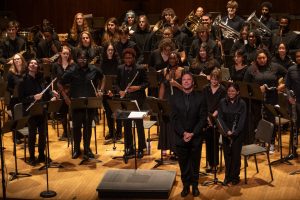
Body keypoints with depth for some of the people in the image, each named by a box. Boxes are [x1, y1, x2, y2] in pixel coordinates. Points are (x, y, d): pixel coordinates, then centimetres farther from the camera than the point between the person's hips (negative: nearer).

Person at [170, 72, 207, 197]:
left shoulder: (200, 98, -2)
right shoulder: (175, 98, 2)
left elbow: (203, 118, -4)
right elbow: (174, 118, -2)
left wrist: (193, 133, -13)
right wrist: (183, 133, -13)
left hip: (196, 137, -1)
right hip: (180, 137, 1)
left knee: (195, 164, 7)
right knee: (183, 164, 6)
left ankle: (195, 185, 20)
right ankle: (185, 186, 17)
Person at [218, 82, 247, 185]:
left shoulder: (242, 103, -6)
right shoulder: (222, 102, 0)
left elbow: (242, 120, -9)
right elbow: (220, 118, -4)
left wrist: (234, 132, -19)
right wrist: (227, 131, -16)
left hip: (238, 133, -2)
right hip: (225, 133, 2)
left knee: (236, 154, 2)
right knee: (227, 154, 7)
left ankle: (235, 176, 16)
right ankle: (227, 176, 20)